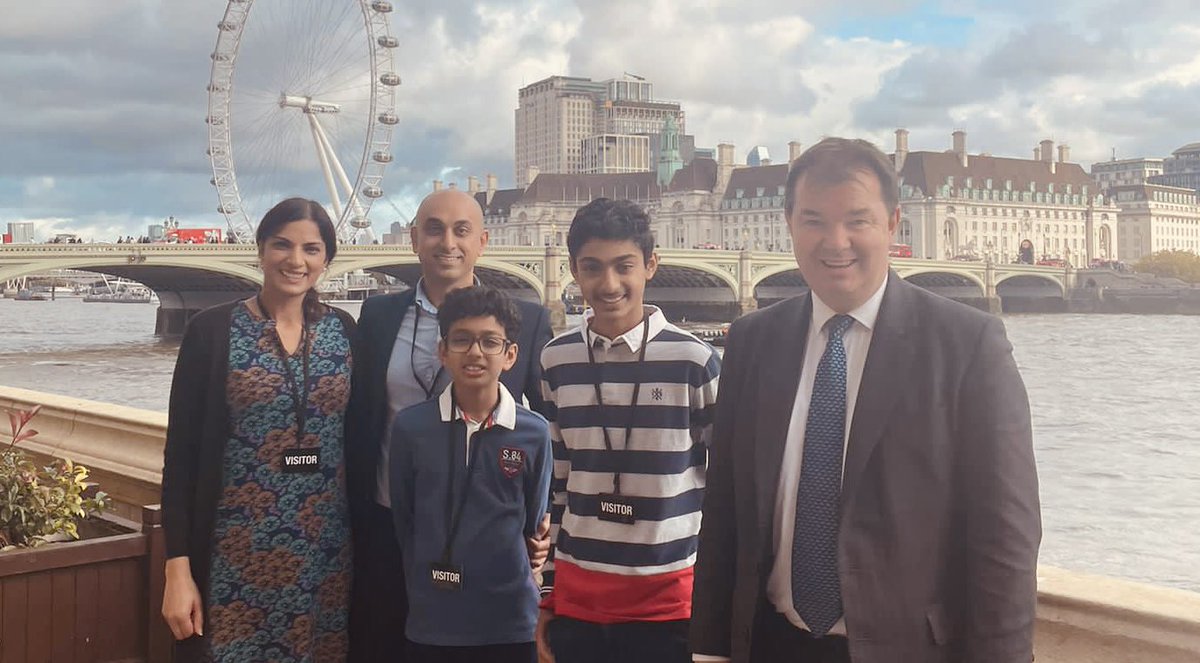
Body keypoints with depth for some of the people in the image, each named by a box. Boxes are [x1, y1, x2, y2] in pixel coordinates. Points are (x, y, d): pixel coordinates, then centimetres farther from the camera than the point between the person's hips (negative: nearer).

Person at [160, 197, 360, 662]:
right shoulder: (212, 330, -4)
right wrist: (177, 570, -9)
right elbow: (181, 453, -4)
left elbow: (359, 439, 9)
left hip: (324, 553, 3)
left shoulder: (344, 331, 4)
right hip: (235, 553, -3)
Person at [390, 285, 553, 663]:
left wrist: (511, 584, 7)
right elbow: (403, 520, 4)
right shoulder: (410, 426, -4)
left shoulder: (534, 433, -4)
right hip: (431, 622, 0)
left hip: (510, 623, 0)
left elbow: (533, 524, 6)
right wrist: (428, 589, 6)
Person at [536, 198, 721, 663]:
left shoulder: (694, 360, -6)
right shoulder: (556, 361, 4)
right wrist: (544, 597, 12)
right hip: (575, 598, 3)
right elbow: (555, 483, 11)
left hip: (669, 599, -3)